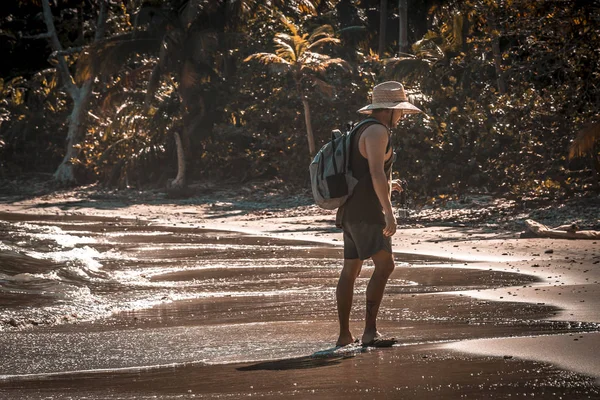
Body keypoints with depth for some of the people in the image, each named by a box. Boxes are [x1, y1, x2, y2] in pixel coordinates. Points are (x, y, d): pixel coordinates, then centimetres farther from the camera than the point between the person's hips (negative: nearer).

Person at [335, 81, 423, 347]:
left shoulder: (362, 131, 19)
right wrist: (389, 212, -27)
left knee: (350, 271, 14)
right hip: (366, 210, -11)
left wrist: (386, 185, 32)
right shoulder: (377, 131, -13)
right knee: (384, 266, -16)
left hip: (350, 212, 11)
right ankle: (370, 331, -22)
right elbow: (376, 173, -24)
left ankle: (344, 335, 20)